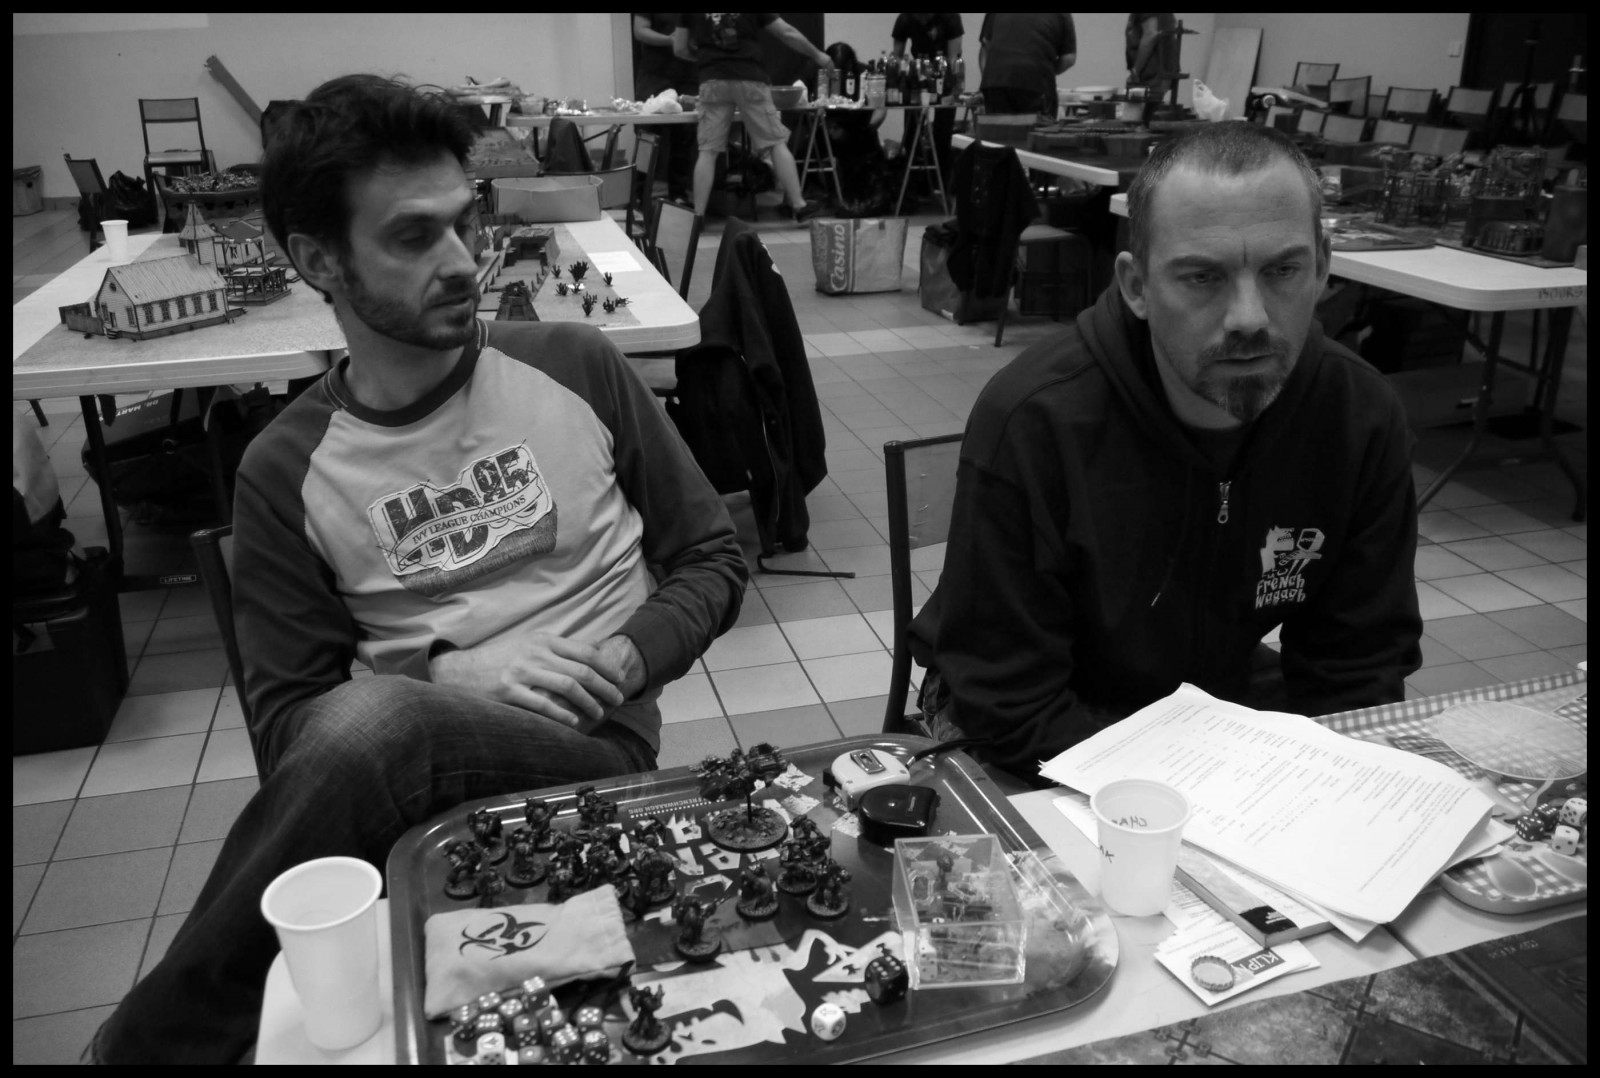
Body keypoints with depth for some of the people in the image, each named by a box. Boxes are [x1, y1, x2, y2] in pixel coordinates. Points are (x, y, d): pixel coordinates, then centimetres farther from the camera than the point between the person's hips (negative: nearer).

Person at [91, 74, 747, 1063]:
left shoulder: (574, 367, 1)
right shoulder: (287, 471, 1)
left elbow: (713, 561, 8)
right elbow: (288, 722, 3)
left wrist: (624, 663, -11)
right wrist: (443, 675, -15)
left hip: (594, 754, 0)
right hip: (401, 759, 1)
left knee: (371, 724, -33)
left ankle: (156, 1038, -8)